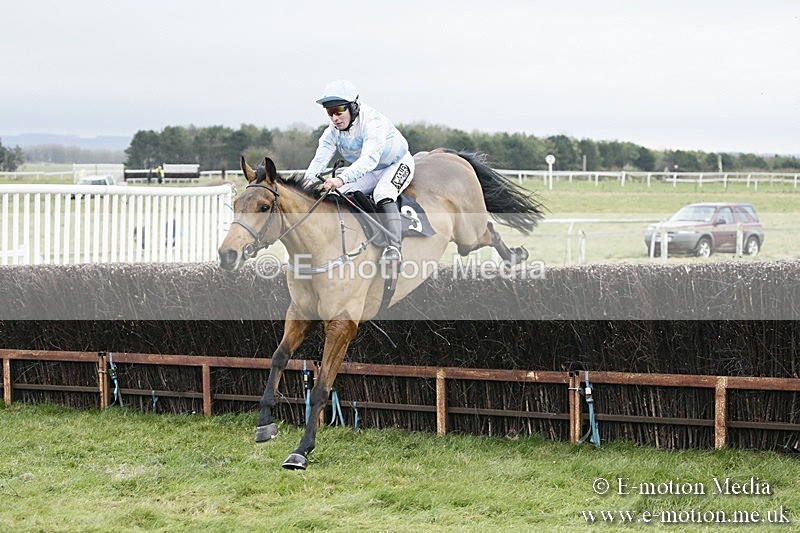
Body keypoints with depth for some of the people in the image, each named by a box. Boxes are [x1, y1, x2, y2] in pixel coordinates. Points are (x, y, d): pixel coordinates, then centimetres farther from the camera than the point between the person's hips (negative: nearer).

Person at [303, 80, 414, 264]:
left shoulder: (373, 122, -34)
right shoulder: (333, 131, -12)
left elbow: (370, 158, -48)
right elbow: (320, 158, -23)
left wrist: (342, 178, -62)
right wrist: (307, 181, -45)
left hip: (397, 164, -7)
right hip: (369, 174, 7)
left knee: (382, 194, -35)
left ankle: (394, 247, -43)